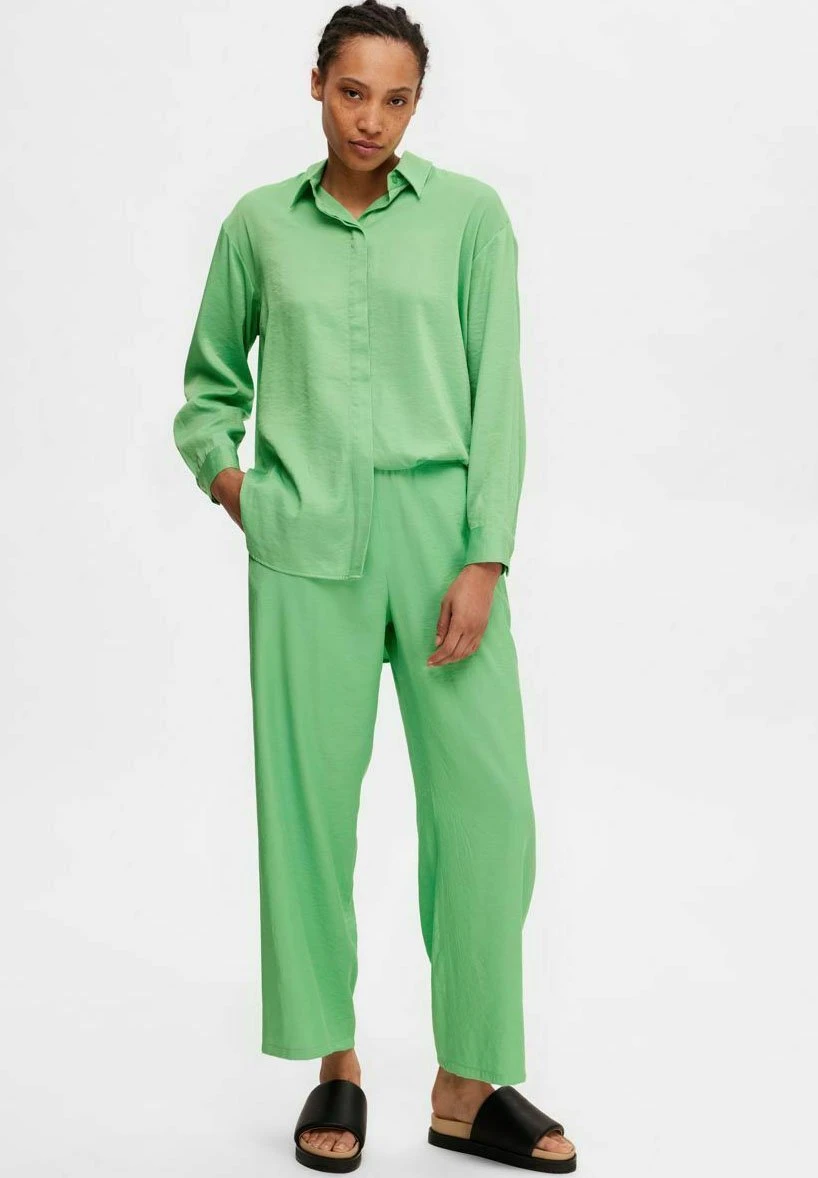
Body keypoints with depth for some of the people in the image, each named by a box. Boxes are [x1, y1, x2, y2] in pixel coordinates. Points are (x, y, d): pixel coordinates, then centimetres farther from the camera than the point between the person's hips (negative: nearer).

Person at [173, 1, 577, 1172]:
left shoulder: (469, 214, 5)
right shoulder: (260, 223, 9)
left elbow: (497, 394, -1)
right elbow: (212, 381, 22)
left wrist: (483, 560, -8)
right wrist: (221, 470, 3)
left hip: (439, 530, -1)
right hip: (305, 547, 1)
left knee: (487, 802, -5)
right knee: (310, 800, 2)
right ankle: (335, 1067, 18)